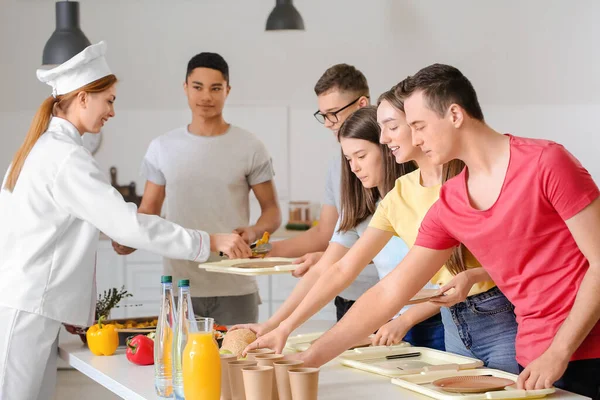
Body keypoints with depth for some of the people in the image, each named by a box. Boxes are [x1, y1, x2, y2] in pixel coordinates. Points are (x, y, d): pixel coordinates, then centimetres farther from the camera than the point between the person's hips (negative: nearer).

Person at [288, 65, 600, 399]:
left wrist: (558, 353, -17)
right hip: (533, 362, 5)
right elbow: (388, 293, 7)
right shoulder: (448, 207, 5)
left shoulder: (546, 162, -11)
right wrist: (309, 359, 3)